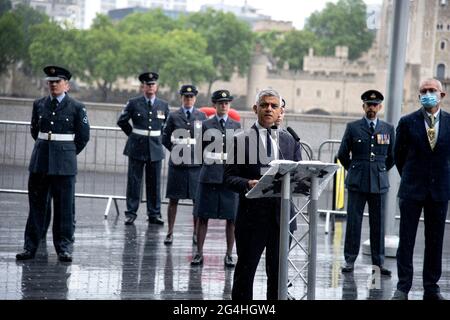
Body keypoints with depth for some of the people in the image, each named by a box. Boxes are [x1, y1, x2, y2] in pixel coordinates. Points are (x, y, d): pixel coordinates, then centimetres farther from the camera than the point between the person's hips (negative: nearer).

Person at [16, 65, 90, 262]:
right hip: (40, 162, 3)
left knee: (65, 207, 0)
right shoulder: (39, 105, 7)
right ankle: (30, 247, 9)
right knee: (36, 205, 5)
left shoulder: (76, 107, -2)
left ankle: (64, 248, 7)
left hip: (64, 164, -3)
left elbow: (83, 136, 4)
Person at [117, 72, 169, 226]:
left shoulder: (163, 105, 5)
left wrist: (159, 136, 13)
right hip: (137, 148, -2)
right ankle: (131, 213, 6)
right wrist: (133, 134, 7)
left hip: (155, 148, 2)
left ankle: (154, 214, 11)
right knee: (134, 181, 0)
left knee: (154, 182, 4)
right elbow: (122, 121, 8)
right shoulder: (134, 103, -2)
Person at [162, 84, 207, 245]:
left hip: (196, 164, 1)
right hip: (177, 164, -1)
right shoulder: (174, 116, 5)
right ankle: (170, 233, 6)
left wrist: (200, 152, 1)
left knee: (198, 200, 3)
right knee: (173, 200, 1)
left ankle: (196, 233, 12)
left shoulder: (201, 117, 8)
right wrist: (176, 151, 1)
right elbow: (165, 138, 9)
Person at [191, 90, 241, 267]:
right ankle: (199, 253, 8)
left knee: (231, 218, 1)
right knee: (203, 216, 1)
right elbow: (200, 149, 9)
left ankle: (229, 254, 9)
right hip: (209, 176, -1)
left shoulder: (236, 126, 10)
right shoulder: (206, 125, 7)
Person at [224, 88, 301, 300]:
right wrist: (248, 184, -25)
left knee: (277, 272, 8)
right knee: (245, 269, 3)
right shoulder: (242, 140, 1)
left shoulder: (289, 141, 13)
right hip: (252, 214, -3)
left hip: (281, 213, 3)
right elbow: (229, 177, -5)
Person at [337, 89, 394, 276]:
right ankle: (350, 261, 5)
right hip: (357, 183, -1)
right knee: (353, 222, -1)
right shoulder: (353, 128, 4)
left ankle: (378, 263, 7)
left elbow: (392, 157, 18)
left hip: (379, 183, 1)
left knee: (378, 224, 3)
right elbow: (342, 155, 10)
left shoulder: (388, 129, 9)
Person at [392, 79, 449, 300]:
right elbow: (399, 154, 9)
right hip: (412, 190, -1)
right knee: (406, 240, 1)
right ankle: (403, 287, 6)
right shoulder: (408, 122, -2)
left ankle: (431, 288, 15)